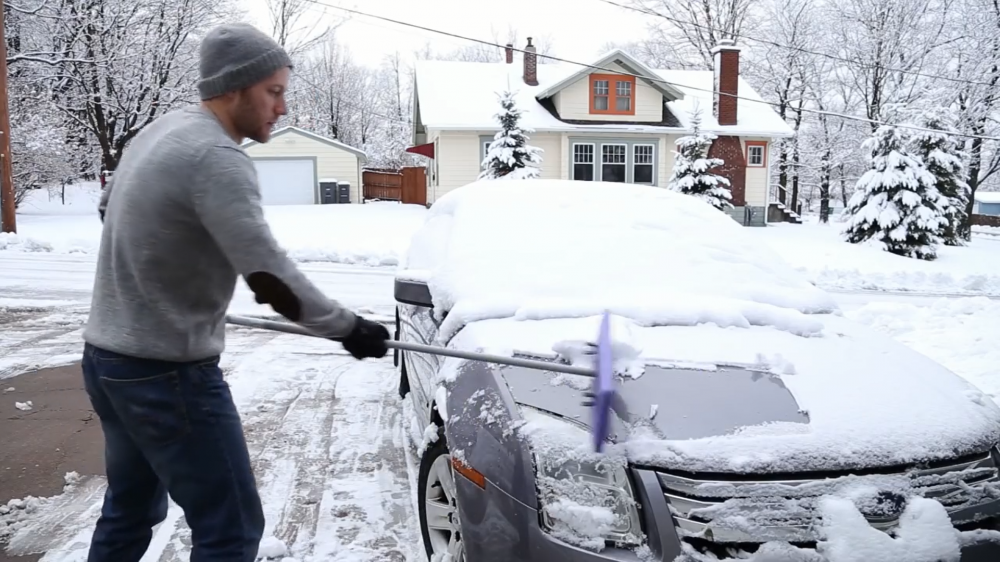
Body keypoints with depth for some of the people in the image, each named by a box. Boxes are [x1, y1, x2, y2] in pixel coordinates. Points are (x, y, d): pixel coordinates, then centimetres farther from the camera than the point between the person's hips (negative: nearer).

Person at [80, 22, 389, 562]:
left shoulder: (159, 132, 10)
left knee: (130, 513, 24)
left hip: (107, 357, 10)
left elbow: (108, 204, 26)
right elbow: (270, 279, -26)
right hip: (168, 374, -10)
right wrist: (348, 327, -15)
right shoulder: (216, 157, -20)